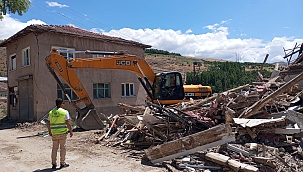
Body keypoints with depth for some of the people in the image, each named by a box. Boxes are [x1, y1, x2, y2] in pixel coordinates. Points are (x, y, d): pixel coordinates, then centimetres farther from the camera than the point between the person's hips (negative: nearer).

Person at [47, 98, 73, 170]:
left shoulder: (51, 112, 6)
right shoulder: (65, 112, -9)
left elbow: (48, 123, 9)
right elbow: (68, 123, -12)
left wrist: (49, 131, 22)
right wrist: (71, 131, -3)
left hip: (54, 133, 4)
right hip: (62, 132, -4)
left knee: (54, 148, 13)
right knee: (62, 148, 6)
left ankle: (54, 164, 17)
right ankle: (62, 164, 12)